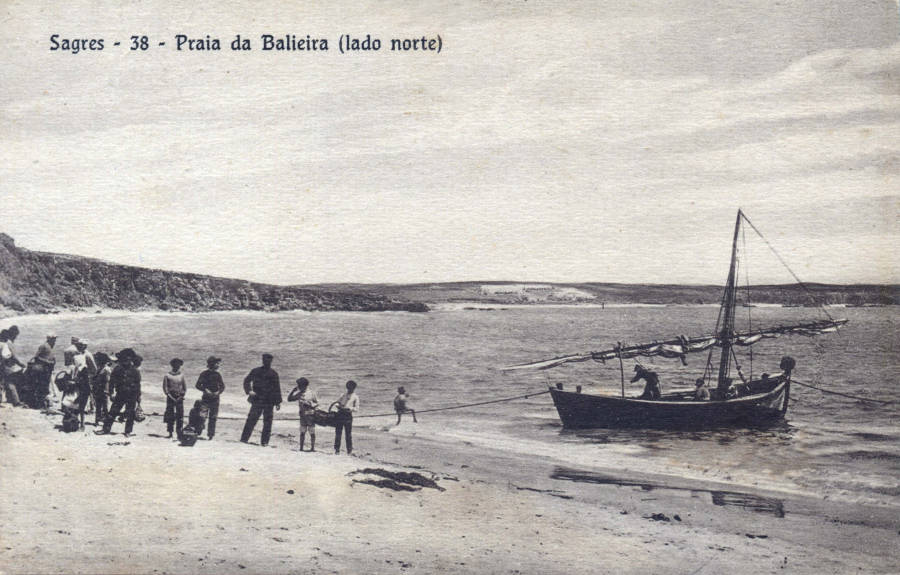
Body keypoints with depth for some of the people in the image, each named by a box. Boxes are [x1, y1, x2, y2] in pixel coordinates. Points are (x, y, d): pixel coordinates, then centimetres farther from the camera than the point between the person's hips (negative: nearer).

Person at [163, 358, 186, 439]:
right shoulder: (167, 376, 2)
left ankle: (179, 432, -4)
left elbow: (184, 387, 14)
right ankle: (170, 433, 5)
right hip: (170, 397, -2)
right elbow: (165, 388, -1)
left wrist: (182, 395, 0)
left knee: (180, 415, -6)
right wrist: (170, 395, -11)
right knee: (170, 415, -1)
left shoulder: (181, 375, 10)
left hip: (179, 398, 2)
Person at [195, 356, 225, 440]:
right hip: (206, 398, -3)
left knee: (213, 418, 3)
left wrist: (218, 392, -10)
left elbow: (222, 386, 8)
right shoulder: (204, 373, -4)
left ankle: (210, 435, 9)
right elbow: (198, 385, -5)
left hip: (215, 398, 3)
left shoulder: (217, 374, 6)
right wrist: (205, 390, -19)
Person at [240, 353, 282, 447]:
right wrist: (249, 391, -5)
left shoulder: (273, 374, 6)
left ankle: (264, 441, 7)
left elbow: (277, 389, 9)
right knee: (251, 420, -5)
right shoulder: (256, 371, 5)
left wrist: (278, 402, 5)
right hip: (257, 400, -1)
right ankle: (244, 439, 1)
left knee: (267, 422, 1)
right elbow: (247, 381, 12)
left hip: (269, 401, 1)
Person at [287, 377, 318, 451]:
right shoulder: (299, 394, 5)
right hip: (302, 415, 3)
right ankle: (301, 448, 8)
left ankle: (312, 447, 8)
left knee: (312, 432, 1)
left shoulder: (312, 393, -5)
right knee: (302, 432, 4)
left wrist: (310, 404, -17)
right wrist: (293, 390, -3)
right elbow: (289, 399, 6)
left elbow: (317, 403, 1)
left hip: (311, 414, -3)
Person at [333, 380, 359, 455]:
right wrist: (338, 406, -5)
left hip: (348, 415, -4)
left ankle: (349, 450, 3)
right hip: (340, 414, 4)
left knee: (348, 434, -3)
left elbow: (357, 409, 2)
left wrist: (349, 408, -16)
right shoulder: (343, 395, 20)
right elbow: (336, 402, 18)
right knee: (338, 433, 3)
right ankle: (337, 450, 10)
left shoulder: (355, 397, 8)